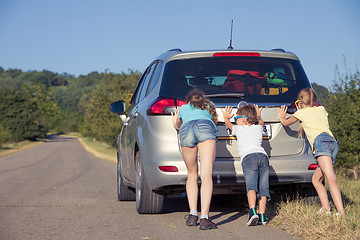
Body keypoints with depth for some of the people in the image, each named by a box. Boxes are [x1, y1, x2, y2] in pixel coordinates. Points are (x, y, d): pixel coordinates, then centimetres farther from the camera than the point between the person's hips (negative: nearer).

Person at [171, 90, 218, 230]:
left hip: (186, 130, 1)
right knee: (206, 177, -12)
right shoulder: (209, 105, 39)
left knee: (192, 176, 17)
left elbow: (177, 125, 58)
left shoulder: (183, 108, 39)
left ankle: (193, 214, 6)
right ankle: (204, 218, -25)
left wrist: (175, 122, 80)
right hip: (205, 128, -1)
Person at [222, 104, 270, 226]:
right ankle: (262, 215, -4)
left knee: (251, 185, -16)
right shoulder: (258, 128, 27)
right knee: (263, 187, 4)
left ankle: (252, 211, -35)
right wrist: (258, 115, 73)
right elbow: (260, 122, 54)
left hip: (248, 157, -4)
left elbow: (229, 124, 42)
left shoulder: (239, 129, 19)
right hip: (263, 155, 4)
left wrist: (226, 118, 63)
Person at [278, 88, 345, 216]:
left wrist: (282, 117, 56)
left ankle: (341, 212, -36)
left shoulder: (301, 113, 18)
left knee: (330, 179, -22)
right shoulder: (321, 109, 32)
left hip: (322, 140, -7)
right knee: (316, 179, 15)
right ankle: (325, 208, -1)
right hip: (333, 143, 7)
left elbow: (286, 123, 36)